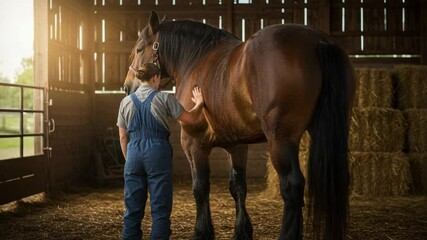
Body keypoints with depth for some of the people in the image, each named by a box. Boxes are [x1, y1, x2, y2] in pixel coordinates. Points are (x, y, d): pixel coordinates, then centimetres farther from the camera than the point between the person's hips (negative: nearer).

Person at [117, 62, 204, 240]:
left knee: (133, 208, 10)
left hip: (134, 154, 4)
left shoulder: (126, 101, 7)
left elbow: (123, 137, 10)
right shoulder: (164, 98, -3)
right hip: (158, 152, -3)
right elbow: (189, 119, 2)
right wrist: (199, 103, 21)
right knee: (160, 208, 3)